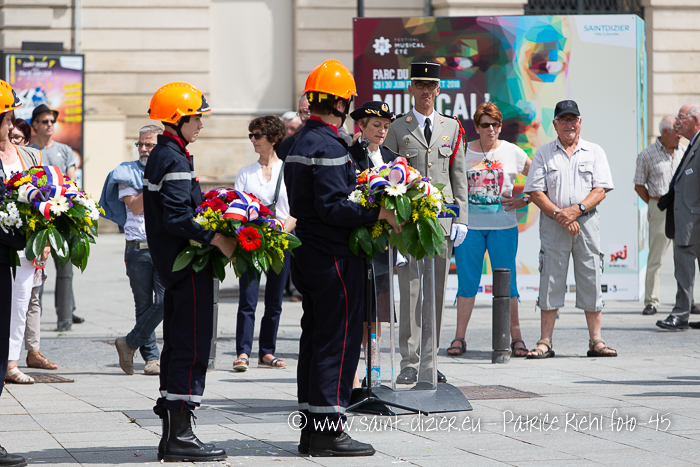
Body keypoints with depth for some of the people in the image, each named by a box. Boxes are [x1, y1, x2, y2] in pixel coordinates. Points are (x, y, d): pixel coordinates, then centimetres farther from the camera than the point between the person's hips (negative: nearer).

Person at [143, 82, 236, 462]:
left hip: (171, 266, 11)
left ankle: (172, 434, 16)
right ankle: (180, 435, -7)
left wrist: (208, 227, 17)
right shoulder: (175, 161, -15)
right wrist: (217, 239, -21)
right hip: (188, 266, -11)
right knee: (191, 348, -8)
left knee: (177, 346, 13)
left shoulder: (160, 156, 16)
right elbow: (177, 218, -24)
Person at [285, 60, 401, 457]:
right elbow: (333, 207, -23)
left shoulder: (301, 142, 16)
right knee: (339, 339, -6)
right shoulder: (329, 147, -16)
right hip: (333, 258, -10)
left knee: (316, 338, 13)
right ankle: (328, 429, -6)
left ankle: (312, 428, 17)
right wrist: (379, 213, -21)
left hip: (307, 256, 10)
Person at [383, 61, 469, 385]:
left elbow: (459, 177, 12)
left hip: (442, 219, 3)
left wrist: (460, 219, 4)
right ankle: (409, 362, -5)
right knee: (410, 290, -7)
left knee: (437, 292, 5)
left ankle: (428, 361, 11)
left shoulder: (452, 128, 13)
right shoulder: (397, 129, 5)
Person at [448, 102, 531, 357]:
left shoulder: (512, 152, 5)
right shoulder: (462, 151, 5)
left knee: (507, 283, -1)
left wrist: (524, 201, 0)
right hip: (469, 225, 0)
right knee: (467, 281, 1)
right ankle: (459, 338, 5)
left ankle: (516, 337, 4)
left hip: (503, 226, 0)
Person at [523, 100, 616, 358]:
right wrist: (559, 215, -12)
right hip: (553, 223, -1)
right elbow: (536, 192, 1)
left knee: (591, 281, 0)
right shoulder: (543, 153, 8)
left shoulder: (595, 152, 9)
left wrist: (577, 209, -15)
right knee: (550, 281, -2)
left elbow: (601, 189, 1)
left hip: (587, 222, 1)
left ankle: (596, 341, 5)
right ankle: (545, 343, 0)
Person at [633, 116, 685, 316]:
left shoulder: (684, 151, 10)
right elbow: (639, 186, 5)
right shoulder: (647, 155, 1)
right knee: (655, 258, -4)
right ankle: (651, 301, 0)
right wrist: (656, 205, 1)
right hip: (660, 210, -3)